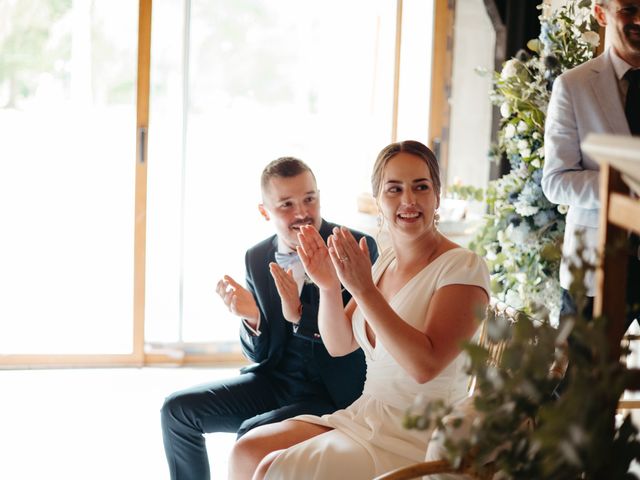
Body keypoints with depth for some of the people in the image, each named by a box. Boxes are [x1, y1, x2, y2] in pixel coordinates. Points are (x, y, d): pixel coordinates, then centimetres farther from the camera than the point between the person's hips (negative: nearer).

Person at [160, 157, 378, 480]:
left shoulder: (358, 247, -11)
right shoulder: (257, 258, 4)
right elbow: (260, 354, 9)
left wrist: (300, 314, -29)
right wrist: (251, 319, -15)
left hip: (334, 393, -6)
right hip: (274, 381, 6)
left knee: (252, 434, -28)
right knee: (177, 409, -3)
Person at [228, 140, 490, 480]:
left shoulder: (463, 267, -14)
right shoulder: (386, 261, 10)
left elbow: (425, 365, -25)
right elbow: (339, 345, 10)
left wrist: (363, 289, -27)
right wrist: (328, 287, -9)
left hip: (417, 442, -7)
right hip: (364, 415, 7)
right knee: (246, 452, -4)